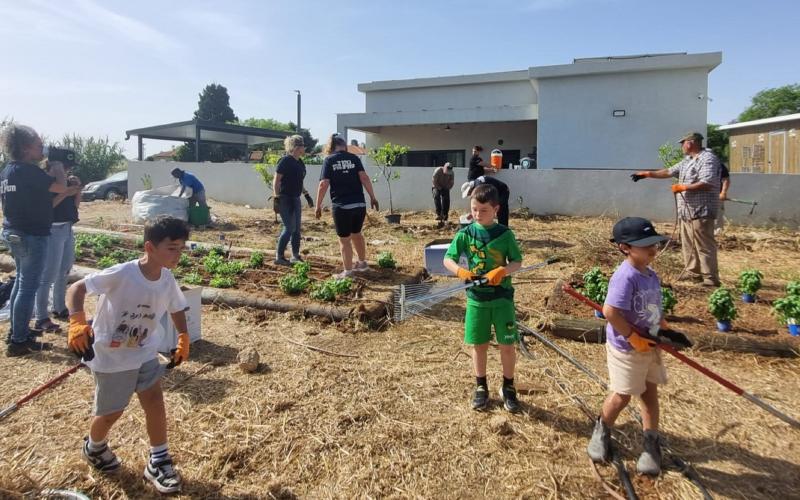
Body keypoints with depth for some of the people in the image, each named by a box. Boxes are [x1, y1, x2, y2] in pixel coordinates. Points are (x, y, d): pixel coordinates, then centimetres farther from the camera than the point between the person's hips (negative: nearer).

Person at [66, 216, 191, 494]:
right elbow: (77, 288, -26)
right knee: (112, 412, 11)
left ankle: (158, 461, 17)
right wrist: (77, 322, -39)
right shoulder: (122, 274, -28)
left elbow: (177, 309, 8)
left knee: (155, 400, 0)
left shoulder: (168, 281, -10)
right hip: (110, 356, -4)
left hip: (144, 352, 5)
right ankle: (94, 448, 45)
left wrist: (183, 339, 0)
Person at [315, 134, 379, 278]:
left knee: (344, 239, 6)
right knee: (356, 234, 23)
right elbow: (364, 178, -2)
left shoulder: (329, 160, -1)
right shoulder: (354, 158, 6)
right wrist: (372, 197, 4)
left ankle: (348, 272, 11)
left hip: (341, 206, -4)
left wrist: (318, 205, -1)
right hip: (359, 204, 4)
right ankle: (362, 263, 36)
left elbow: (323, 184, -7)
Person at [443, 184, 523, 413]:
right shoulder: (466, 233, -3)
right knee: (479, 345, 11)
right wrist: (460, 271, -24)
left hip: (502, 296, -1)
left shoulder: (505, 234, -5)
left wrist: (502, 271, -23)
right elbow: (447, 259, -3)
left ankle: (508, 387, 27)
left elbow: (518, 261, -3)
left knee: (508, 345, 5)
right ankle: (481, 387, 29)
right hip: (476, 296, 1)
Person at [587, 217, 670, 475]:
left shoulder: (651, 275, 3)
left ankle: (652, 443, 31)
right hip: (626, 349, -8)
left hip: (649, 345, 8)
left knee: (650, 393, 16)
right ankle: (602, 430, 33)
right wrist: (634, 337, -23)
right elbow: (610, 311, -32)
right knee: (622, 396, 8)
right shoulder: (625, 276, -26)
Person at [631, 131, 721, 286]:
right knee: (688, 243, 12)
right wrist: (647, 173, 18)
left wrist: (683, 187, -16)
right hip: (686, 211, 10)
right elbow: (669, 172, 23)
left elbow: (707, 184, -22)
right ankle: (693, 272, 20)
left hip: (701, 211, -9)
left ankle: (710, 277, -3)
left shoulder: (708, 159, -12)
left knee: (704, 245, -7)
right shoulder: (687, 161, 18)